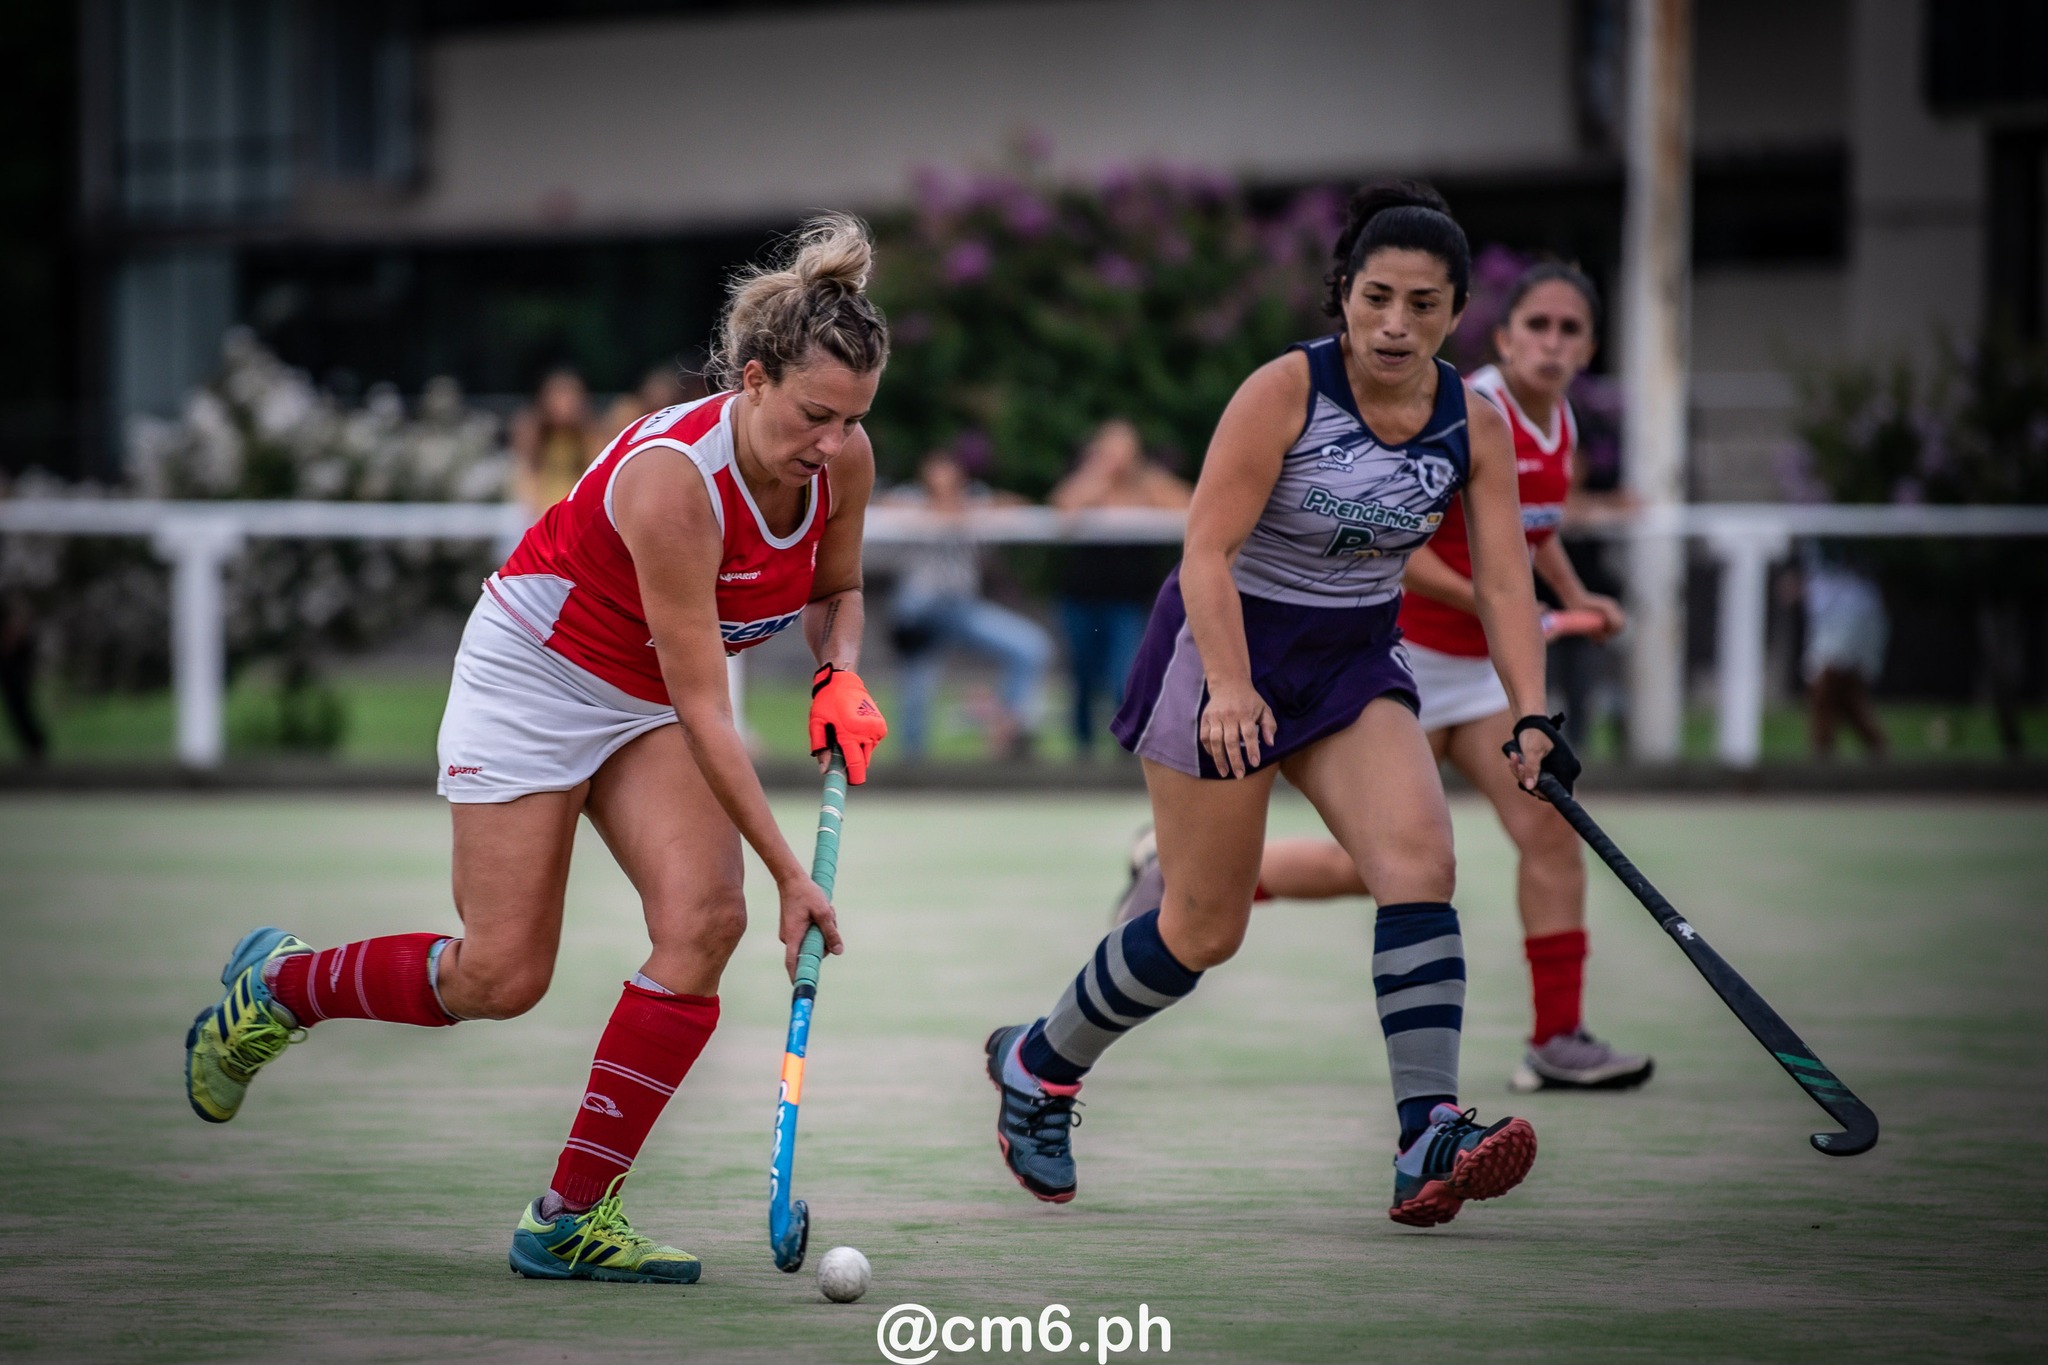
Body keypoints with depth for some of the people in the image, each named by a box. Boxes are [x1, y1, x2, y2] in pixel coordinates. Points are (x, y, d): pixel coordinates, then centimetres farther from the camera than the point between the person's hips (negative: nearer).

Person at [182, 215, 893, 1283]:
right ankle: (277, 986, 26)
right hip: (538, 672, -6)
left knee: (704, 916, -18)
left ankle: (572, 1216, -10)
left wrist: (840, 674, -13)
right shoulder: (671, 478, -35)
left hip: (652, 699, 6)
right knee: (501, 977, -5)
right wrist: (790, 874, -30)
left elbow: (836, 589, 9)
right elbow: (704, 713, -32)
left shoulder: (844, 461, -15)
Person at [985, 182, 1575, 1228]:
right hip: (1226, 642, -5)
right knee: (1205, 927, 1)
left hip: (1355, 660, 5)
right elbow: (1208, 553, -21)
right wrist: (1229, 688, -33)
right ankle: (1037, 1064, 27)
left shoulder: (1474, 426, -4)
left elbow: (1503, 583, -7)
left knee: (1421, 861, -19)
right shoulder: (1285, 389, -19)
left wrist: (1530, 716, -21)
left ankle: (1429, 1144, -25)